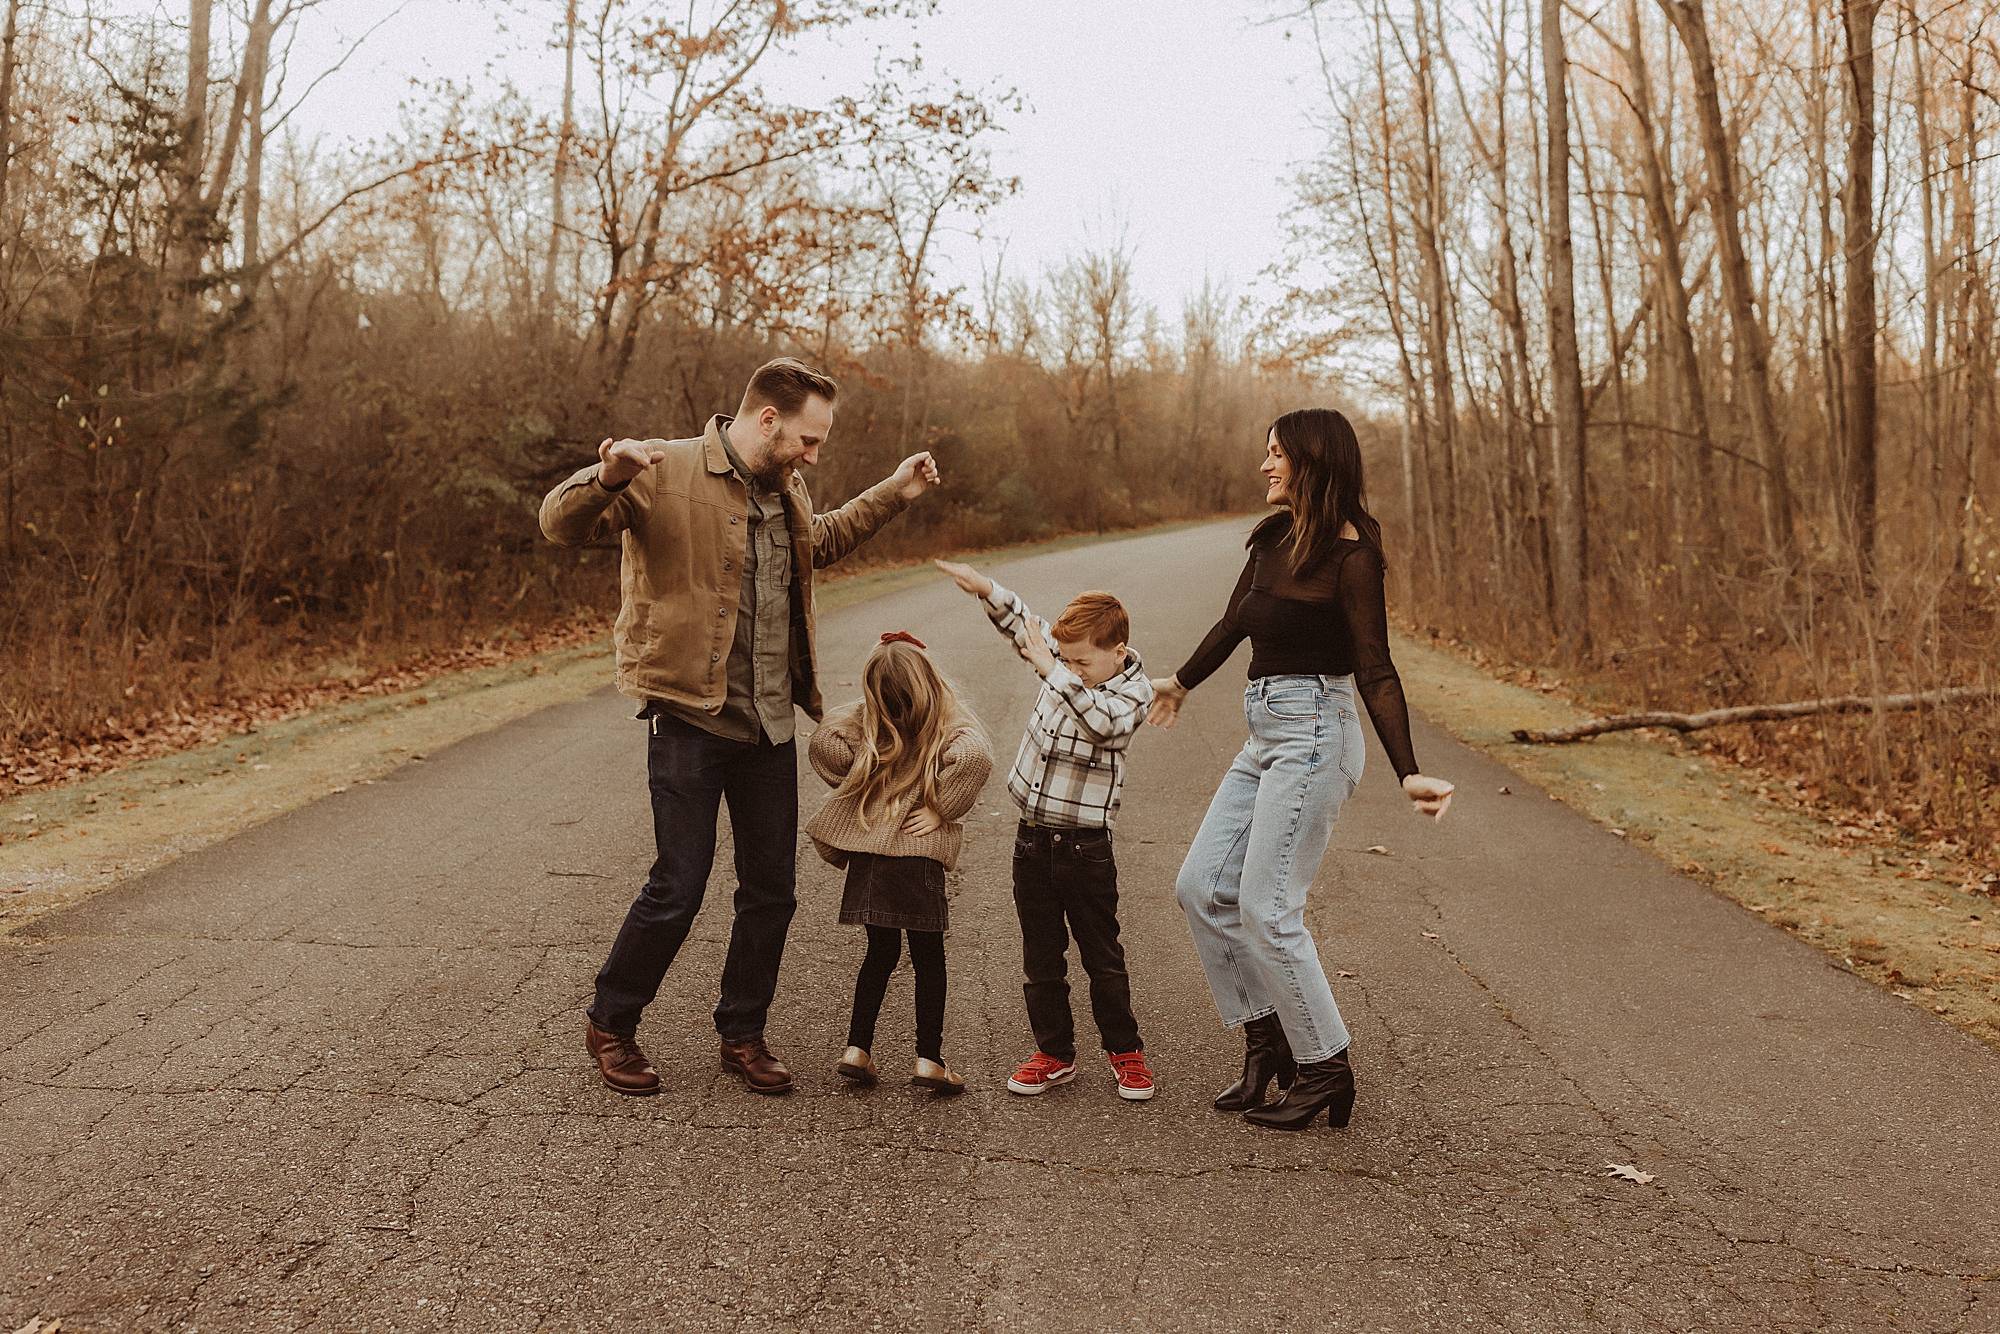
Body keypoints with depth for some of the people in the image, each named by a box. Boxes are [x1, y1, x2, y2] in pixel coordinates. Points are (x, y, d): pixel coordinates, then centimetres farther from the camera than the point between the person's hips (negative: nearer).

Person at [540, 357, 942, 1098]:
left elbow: (819, 541, 34)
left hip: (770, 726, 7)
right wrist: (606, 478, -39)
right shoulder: (666, 473, -11)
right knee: (677, 890, -2)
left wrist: (892, 494, 30)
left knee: (771, 890, 11)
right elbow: (560, 523, -17)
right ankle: (610, 1025, 22)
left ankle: (742, 1035, 29)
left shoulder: (787, 490, 12)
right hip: (689, 721, -7)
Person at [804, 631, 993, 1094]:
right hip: (917, 851, -3)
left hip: (865, 847, 3)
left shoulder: (867, 718, 5)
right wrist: (942, 809, -10)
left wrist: (855, 788, 5)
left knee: (880, 950, 17)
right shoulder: (954, 723, 0)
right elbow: (974, 756, -21)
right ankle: (928, 1059, 9)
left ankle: (857, 1049, 16)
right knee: (928, 956, 8)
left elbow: (824, 743, -9)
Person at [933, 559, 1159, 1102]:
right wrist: (986, 588, 4)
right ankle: (1054, 1053, 23)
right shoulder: (1063, 661, 2)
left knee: (1102, 956, 7)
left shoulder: (1131, 694, -14)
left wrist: (1049, 669, -38)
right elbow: (1024, 623, 17)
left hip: (1085, 848, -5)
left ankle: (1125, 1051, 24)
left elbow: (1100, 720, -36)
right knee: (1040, 955, 11)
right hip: (1032, 838, 6)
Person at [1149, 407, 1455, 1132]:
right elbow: (1233, 622, 24)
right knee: (1202, 886, 7)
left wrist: (1408, 774, -23)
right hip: (1266, 736, 9)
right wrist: (1180, 682, 37)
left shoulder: (1349, 555, -13)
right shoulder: (1272, 538, 10)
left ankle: (1327, 1072, 7)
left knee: (1266, 907, -8)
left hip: (1313, 732, -9)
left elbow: (1375, 672, -15)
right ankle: (1267, 1038, 18)